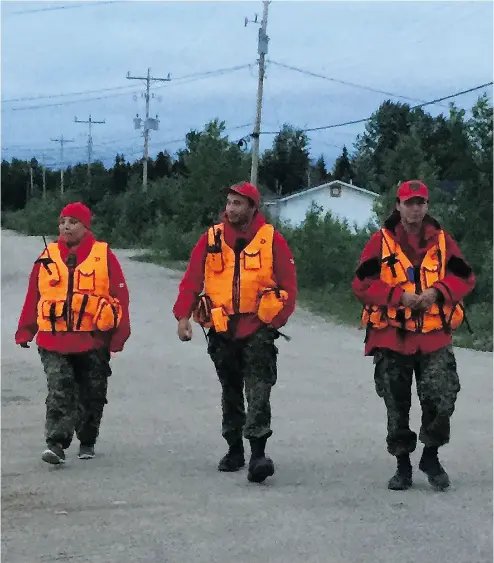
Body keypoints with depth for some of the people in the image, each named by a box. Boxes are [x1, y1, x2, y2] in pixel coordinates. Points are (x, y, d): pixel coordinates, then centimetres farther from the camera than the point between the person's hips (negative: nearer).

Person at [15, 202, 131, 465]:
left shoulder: (103, 255, -1)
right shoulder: (48, 257, 6)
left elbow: (120, 295, -1)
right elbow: (33, 296, 10)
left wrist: (120, 333, -5)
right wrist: (25, 332, 10)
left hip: (94, 341, 0)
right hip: (54, 342, 0)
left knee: (92, 395, 10)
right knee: (59, 392, -11)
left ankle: (87, 442, 27)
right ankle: (56, 444, -14)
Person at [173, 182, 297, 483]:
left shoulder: (271, 239, -3)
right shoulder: (212, 238, 4)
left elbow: (288, 283, -1)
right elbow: (191, 280, 2)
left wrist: (277, 318, -9)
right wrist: (183, 315, -9)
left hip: (258, 328, -3)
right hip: (221, 329, 4)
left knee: (258, 392, -13)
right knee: (230, 392, 14)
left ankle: (258, 453, -16)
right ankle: (235, 450, 26)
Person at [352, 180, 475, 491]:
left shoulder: (442, 240, 6)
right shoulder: (382, 241, 0)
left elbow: (465, 278, 7)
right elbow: (362, 284, -4)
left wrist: (437, 292, -12)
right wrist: (398, 295, -16)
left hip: (434, 336, 1)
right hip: (392, 336, 0)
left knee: (442, 398, -9)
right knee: (397, 405, 7)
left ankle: (431, 456, 14)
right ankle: (403, 465, 22)